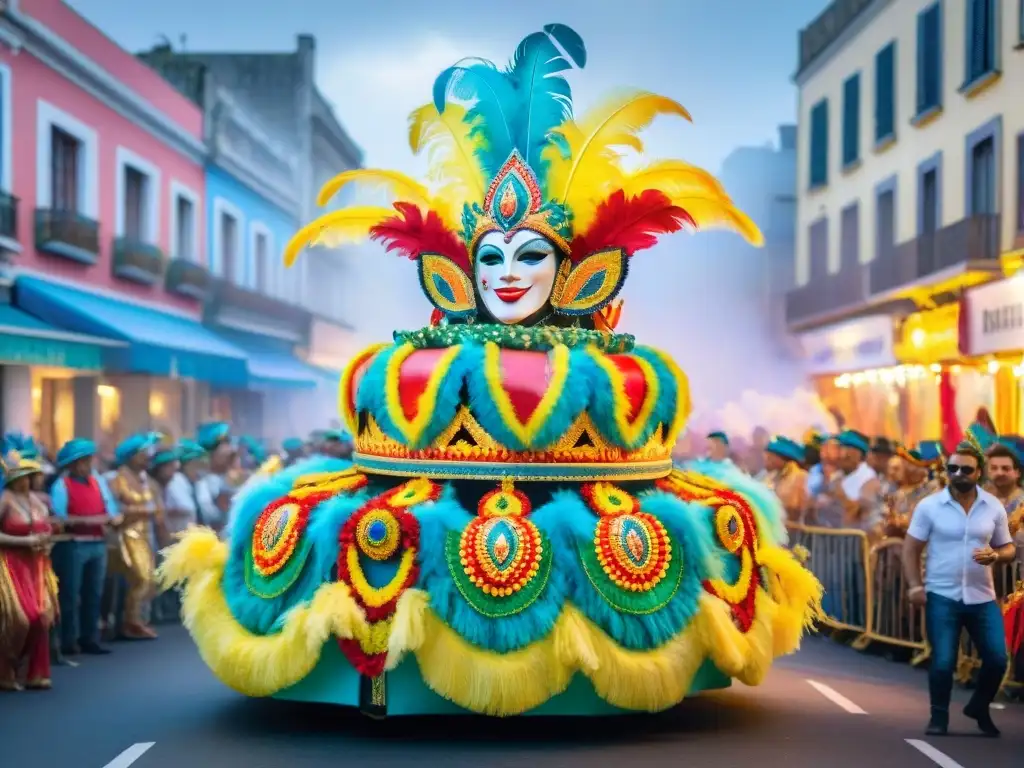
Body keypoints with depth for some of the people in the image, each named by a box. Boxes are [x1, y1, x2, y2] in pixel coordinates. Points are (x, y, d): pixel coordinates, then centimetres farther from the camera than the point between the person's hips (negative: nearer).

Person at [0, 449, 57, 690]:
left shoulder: (38, 500, 9)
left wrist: (46, 541, 2)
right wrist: (24, 541, -18)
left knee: (41, 617, 3)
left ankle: (36, 673, 14)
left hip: (37, 566, 6)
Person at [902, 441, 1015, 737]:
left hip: (982, 598, 3)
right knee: (943, 662, -5)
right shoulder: (929, 506, -3)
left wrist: (995, 555, -13)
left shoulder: (994, 507, 4)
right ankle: (939, 717, 14)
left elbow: (1008, 548, 11)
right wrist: (914, 585, -12)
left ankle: (978, 708, 26)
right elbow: (911, 548, 0)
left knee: (997, 659, 0)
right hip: (942, 597, -2)